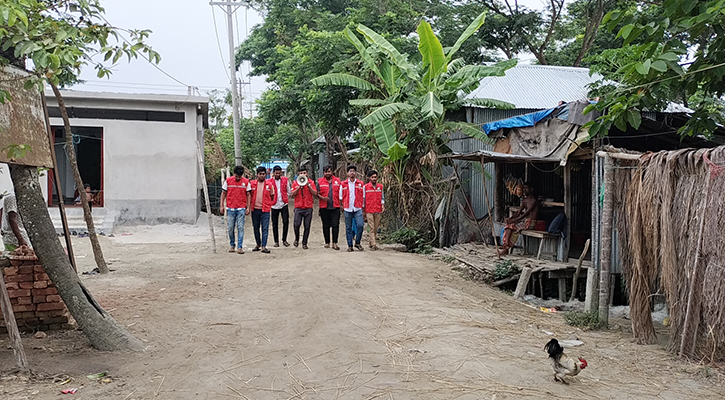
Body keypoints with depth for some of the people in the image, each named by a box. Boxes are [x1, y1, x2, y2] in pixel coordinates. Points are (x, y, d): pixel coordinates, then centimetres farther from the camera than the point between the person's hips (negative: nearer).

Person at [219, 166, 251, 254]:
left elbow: (248, 195, 7)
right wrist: (221, 206, 3)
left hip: (241, 209, -1)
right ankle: (232, 245, 20)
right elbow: (223, 194, 8)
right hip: (230, 208, 1)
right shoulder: (228, 181, 2)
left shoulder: (246, 182, 2)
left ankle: (239, 247, -1)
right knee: (230, 228, 4)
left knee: (240, 228, -3)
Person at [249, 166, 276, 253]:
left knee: (265, 228, -7)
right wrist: (249, 207, 4)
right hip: (255, 209, 2)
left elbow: (272, 196, 12)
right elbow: (249, 196, 9)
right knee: (256, 228, 11)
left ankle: (264, 247, -7)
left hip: (265, 210, -2)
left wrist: (269, 204, 4)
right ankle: (258, 244, 25)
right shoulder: (252, 184, 4)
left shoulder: (269, 184, 2)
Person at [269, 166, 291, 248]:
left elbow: (288, 192, 13)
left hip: (284, 204, 1)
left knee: (286, 222, -7)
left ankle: (284, 240, 7)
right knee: (275, 224, 4)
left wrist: (285, 198, 9)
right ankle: (276, 241, 14)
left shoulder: (285, 180, 5)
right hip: (274, 205, -1)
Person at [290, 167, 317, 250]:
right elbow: (292, 194, 0)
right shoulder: (295, 183, 8)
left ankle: (304, 243, 10)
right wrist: (299, 187, -10)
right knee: (296, 225, -10)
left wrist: (308, 186, -10)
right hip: (298, 207, 0)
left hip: (308, 207, 0)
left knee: (307, 227, 0)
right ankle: (297, 239, 16)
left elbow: (315, 194, -1)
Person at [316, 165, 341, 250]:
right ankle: (327, 242, 17)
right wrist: (322, 198, -16)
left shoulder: (337, 180, 7)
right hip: (324, 207, 0)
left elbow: (340, 193, 11)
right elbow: (317, 193, 5)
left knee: (335, 225, -6)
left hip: (335, 207, 0)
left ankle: (335, 243, -2)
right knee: (326, 226, 8)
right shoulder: (320, 181, 5)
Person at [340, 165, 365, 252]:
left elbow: (363, 196, 13)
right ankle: (350, 245, 10)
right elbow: (341, 197, 11)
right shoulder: (343, 184, 6)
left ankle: (357, 243, 6)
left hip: (358, 209, 0)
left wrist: (362, 206, 9)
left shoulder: (360, 184, 8)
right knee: (348, 228, 3)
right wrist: (342, 206, 5)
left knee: (360, 225, -13)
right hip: (348, 209, 0)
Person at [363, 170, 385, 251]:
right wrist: (363, 211, 3)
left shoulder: (380, 186, 8)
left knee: (376, 228, 7)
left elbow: (382, 197, 15)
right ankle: (373, 245, -9)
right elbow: (363, 199, 4)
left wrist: (383, 206, -1)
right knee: (371, 228, -7)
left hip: (378, 211, 3)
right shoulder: (365, 187, 0)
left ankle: (371, 243, 19)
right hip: (369, 211, -3)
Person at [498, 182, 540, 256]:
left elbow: (526, 213, -19)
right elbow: (518, 212, 10)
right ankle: (505, 245, -23)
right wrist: (510, 218, -9)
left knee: (513, 227, -25)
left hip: (531, 222, -8)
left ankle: (506, 248, -19)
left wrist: (514, 220, -23)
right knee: (509, 225, -15)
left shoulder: (534, 200, -11)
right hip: (524, 219, 8)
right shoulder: (524, 200, 16)